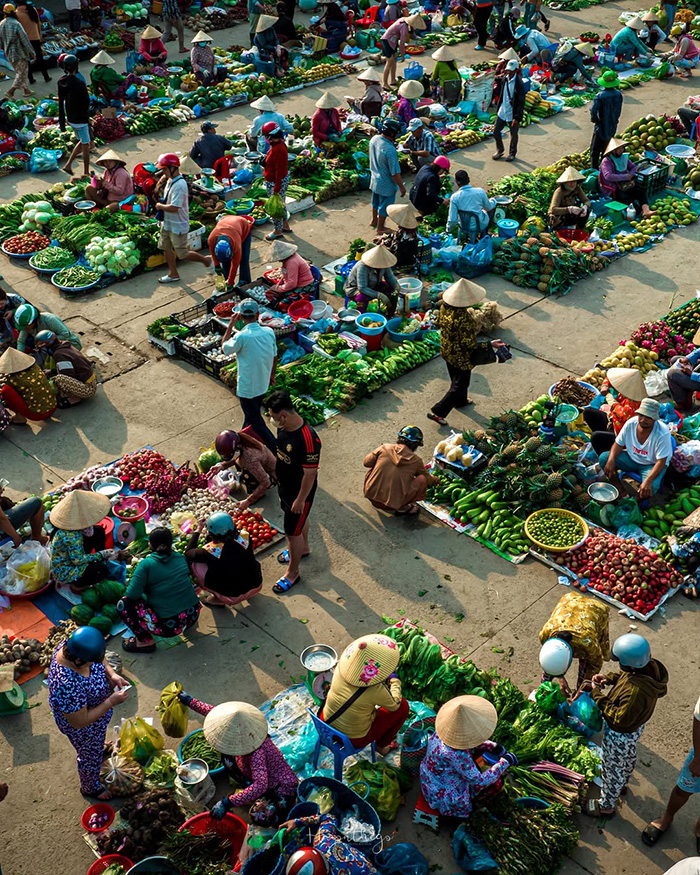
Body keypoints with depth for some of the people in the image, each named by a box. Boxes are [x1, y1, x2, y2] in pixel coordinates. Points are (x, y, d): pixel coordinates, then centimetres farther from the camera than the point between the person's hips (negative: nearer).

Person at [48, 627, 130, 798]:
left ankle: (99, 748, 71)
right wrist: (111, 702, -31)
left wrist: (112, 674, -19)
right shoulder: (67, 686, -47)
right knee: (91, 756, 25)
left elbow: (100, 659, -3)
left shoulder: (73, 645, -26)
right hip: (84, 729, -6)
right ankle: (91, 788, 54)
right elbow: (80, 722, -33)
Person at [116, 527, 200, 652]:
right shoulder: (181, 558, 4)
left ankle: (145, 640, 2)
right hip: (193, 617, 6)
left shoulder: (146, 564, -11)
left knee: (123, 604, 2)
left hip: (169, 627, -6)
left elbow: (132, 594, -15)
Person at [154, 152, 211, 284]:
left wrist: (159, 206, -15)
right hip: (167, 223, 10)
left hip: (178, 226, -10)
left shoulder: (179, 185, -28)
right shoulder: (170, 180, 3)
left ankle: (207, 260, 20)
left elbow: (173, 208, -30)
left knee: (182, 254, 1)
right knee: (166, 248, 18)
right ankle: (173, 274, 32)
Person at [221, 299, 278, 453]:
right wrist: (272, 376, 21)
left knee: (256, 422, 8)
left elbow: (224, 349, -7)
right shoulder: (269, 332, -9)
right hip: (263, 385, 6)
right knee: (251, 414, 27)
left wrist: (231, 324, -5)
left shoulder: (242, 337, -26)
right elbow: (274, 357, 4)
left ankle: (276, 451, 8)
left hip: (247, 388, -6)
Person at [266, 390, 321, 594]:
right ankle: (303, 548, 57)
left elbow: (310, 473, -29)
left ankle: (292, 572, 29)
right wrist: (278, 478, 19)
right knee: (299, 519, 31)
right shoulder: (283, 427, -11)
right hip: (284, 485, 8)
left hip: (299, 492, -8)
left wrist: (300, 500, -20)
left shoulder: (308, 440, -38)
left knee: (292, 531, 8)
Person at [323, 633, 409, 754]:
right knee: (403, 705, 5)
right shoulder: (376, 690, -31)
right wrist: (394, 680, 6)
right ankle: (382, 745, 26)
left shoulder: (340, 667, -18)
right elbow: (395, 705, -9)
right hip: (353, 741, -5)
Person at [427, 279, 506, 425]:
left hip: (447, 351, 8)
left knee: (456, 379, 31)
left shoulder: (445, 306, -15)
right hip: (461, 357, -8)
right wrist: (489, 344, -25)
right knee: (459, 385, 13)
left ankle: (461, 401, 56)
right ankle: (438, 412, 16)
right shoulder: (464, 319, -38)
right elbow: (469, 343, -31)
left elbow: (439, 323, 4)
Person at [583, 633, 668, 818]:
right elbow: (623, 675, 0)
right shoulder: (650, 666, -23)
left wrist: (598, 695, -28)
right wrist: (609, 678, -15)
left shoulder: (636, 691, -48)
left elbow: (619, 718, -33)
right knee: (629, 756, 36)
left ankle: (606, 806, 44)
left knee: (613, 768, 19)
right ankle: (623, 783, 66)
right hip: (636, 726, 8)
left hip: (621, 735, -8)